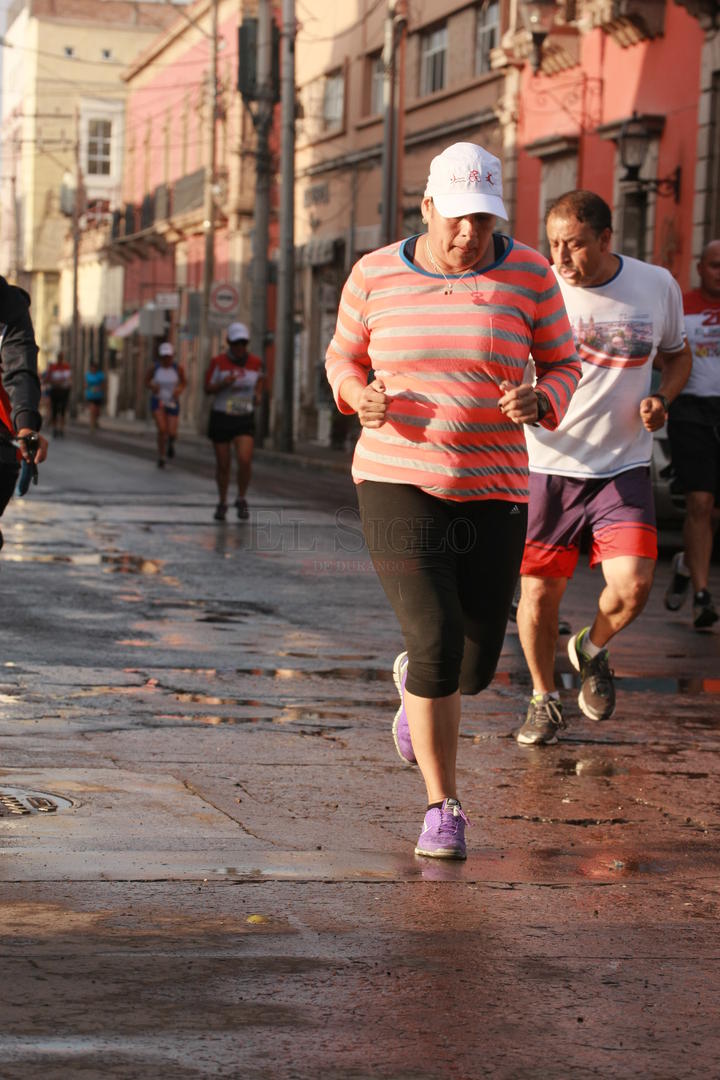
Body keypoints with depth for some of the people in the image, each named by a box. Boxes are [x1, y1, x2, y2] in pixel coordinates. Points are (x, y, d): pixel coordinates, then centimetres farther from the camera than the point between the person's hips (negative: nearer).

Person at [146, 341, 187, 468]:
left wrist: (180, 389, -14)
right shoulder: (155, 368, -8)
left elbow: (184, 382, 7)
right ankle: (161, 458, 2)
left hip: (172, 402, 1)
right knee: (162, 429, -17)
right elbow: (147, 382, 7)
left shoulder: (178, 368, -9)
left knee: (172, 433, -8)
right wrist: (152, 387, -15)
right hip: (158, 401, -1)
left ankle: (171, 442, 32)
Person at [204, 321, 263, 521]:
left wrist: (258, 395, 0)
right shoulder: (218, 362, -10)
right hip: (220, 419, -1)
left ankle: (241, 500, 6)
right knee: (223, 465, 6)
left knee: (245, 461, -18)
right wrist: (223, 383, -25)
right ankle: (222, 503, 29)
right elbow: (207, 389, -5)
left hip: (244, 421, 1)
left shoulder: (254, 361, -3)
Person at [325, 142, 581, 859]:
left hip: (491, 493, 2)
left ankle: (412, 679, 47)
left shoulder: (527, 275, -3)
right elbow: (343, 360, 11)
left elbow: (562, 369, 5)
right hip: (399, 485, -2)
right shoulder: (376, 274, -2)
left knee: (475, 668, 7)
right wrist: (361, 397, -12)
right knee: (438, 645, -16)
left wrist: (537, 403, -19)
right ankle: (443, 809, 2)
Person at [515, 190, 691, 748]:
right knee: (540, 591, 3)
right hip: (547, 465, 0)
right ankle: (544, 699, 28)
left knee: (632, 585, -15)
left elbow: (677, 354, 16)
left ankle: (592, 649, 19)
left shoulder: (657, 287, -2)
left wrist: (662, 399, -5)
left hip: (623, 466, 1)